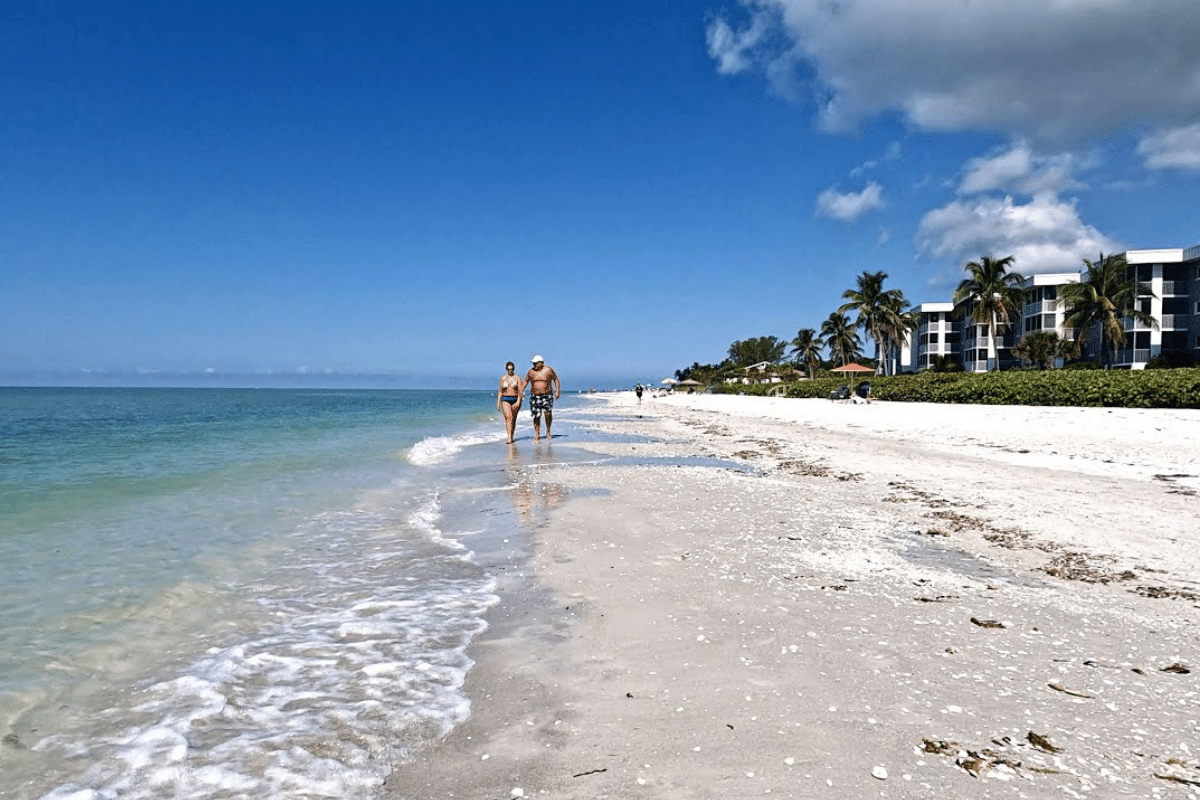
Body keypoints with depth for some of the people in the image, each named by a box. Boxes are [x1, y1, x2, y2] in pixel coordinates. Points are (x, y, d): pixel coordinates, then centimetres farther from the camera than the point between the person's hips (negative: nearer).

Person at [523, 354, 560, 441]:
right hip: (535, 396, 2)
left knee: (548, 413, -17)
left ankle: (548, 430, 4)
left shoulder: (549, 370, -2)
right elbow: (525, 382, 13)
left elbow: (556, 380, 5)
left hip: (547, 396, -2)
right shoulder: (531, 372, 3)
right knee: (536, 416, -1)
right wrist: (521, 391, 1)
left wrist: (557, 391, -5)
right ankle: (537, 434, 10)